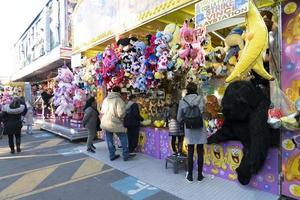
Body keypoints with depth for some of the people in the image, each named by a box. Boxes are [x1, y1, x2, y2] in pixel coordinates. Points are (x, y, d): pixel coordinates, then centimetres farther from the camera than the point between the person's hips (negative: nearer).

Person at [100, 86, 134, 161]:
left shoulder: (105, 99, 7)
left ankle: (112, 155, 26)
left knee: (109, 140, 14)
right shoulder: (119, 100, -15)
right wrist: (122, 118, 0)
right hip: (115, 123, -6)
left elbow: (102, 111, 12)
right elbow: (121, 114, -20)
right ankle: (125, 155, 14)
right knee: (123, 138, 9)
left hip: (105, 123, 6)